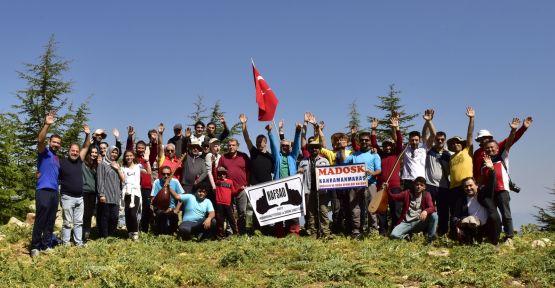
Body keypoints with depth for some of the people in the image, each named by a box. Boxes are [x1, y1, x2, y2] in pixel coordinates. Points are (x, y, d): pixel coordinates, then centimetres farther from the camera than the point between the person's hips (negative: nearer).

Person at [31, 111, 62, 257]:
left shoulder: (58, 158, 21)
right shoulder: (44, 152, 1)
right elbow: (40, 140, -20)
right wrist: (47, 124, -32)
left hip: (54, 192, 7)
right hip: (43, 190, -7)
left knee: (51, 221, 8)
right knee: (40, 219, -8)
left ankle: (46, 245, 14)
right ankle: (35, 246, -3)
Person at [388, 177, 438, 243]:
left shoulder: (426, 195, -1)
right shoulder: (408, 193, 2)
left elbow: (432, 208, -16)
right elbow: (394, 197, 2)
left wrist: (425, 211, -40)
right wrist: (387, 190, -17)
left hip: (419, 222, 0)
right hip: (406, 223, 0)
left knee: (434, 216, -27)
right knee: (394, 235, -25)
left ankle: (430, 239, -11)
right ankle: (407, 235, 8)